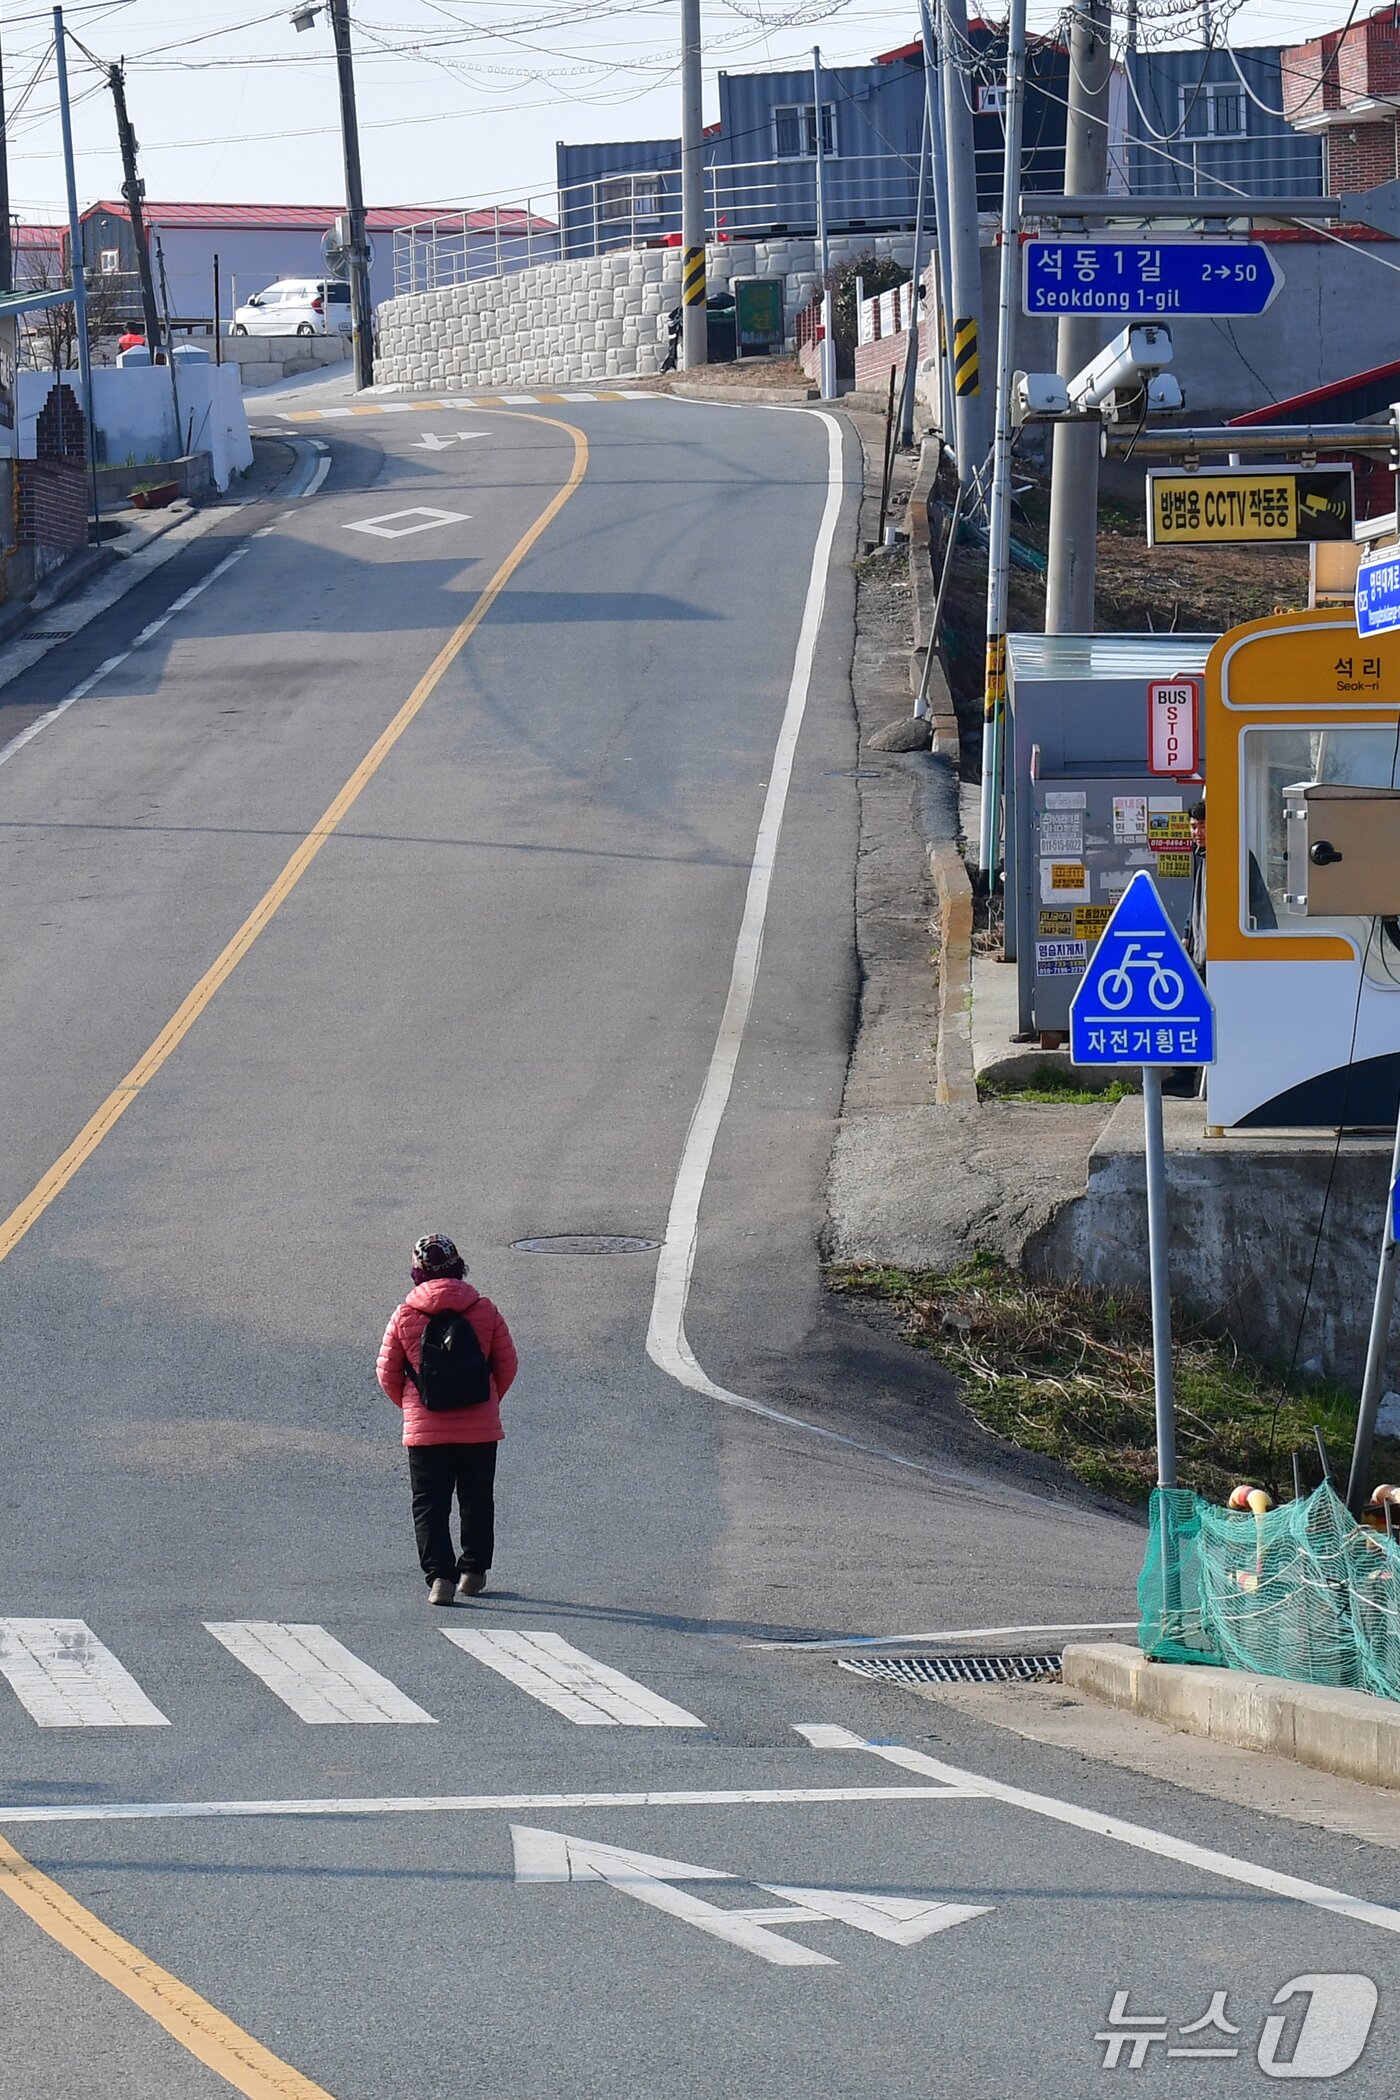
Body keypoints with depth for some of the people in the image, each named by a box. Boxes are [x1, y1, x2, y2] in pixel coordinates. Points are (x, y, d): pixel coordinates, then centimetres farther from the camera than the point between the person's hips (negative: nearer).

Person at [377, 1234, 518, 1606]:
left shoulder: (404, 1316, -5)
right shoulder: (484, 1310, -4)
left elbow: (388, 1374, 1)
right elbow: (508, 1365, 3)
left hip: (425, 1430, -1)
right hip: (480, 1428, 1)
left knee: (430, 1505, 3)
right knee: (477, 1502, 18)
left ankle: (440, 1577, -12)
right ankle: (473, 1572, 27)